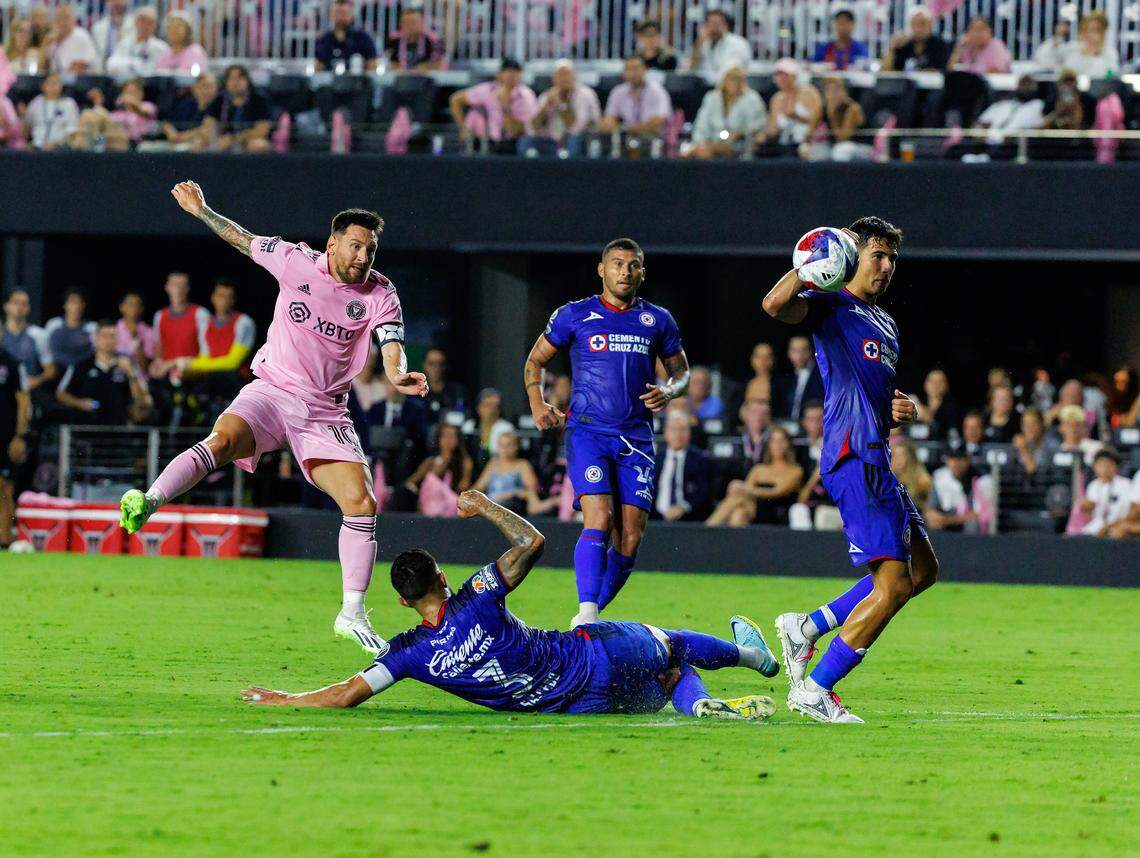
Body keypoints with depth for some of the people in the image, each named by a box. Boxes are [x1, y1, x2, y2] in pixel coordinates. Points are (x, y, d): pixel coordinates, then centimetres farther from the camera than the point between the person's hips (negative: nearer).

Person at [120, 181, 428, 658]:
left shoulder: (380, 294, -3)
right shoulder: (294, 261, -3)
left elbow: (393, 348, -15)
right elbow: (243, 241, 15)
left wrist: (400, 375, -37)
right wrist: (201, 211, 15)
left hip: (326, 413, 2)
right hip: (271, 391, -2)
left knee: (362, 504, -9)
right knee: (221, 441, -33)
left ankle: (352, 614, 2)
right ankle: (149, 502, -49)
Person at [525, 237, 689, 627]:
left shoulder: (657, 320, 12)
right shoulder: (575, 316, 5)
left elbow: (681, 372, 22)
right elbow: (535, 361, 15)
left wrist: (669, 391, -2)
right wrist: (537, 402, -2)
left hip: (636, 439, 3)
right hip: (587, 432, -3)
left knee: (630, 538, -3)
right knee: (599, 520, -22)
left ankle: (594, 614, 14)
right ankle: (586, 614, -26)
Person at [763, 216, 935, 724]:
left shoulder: (885, 323, 24)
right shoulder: (831, 306, -3)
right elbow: (775, 305, -25)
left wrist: (904, 409, 13)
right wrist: (810, 268, -31)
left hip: (876, 458, 10)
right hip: (854, 459, -10)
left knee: (922, 570, 15)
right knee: (892, 584, -12)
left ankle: (808, 627, 17)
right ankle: (814, 690, -6)